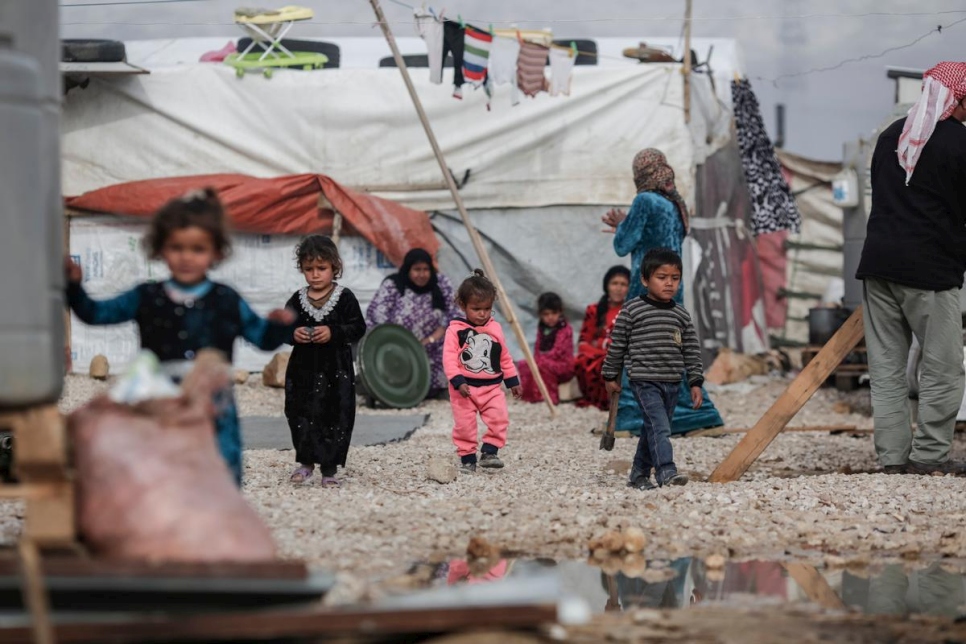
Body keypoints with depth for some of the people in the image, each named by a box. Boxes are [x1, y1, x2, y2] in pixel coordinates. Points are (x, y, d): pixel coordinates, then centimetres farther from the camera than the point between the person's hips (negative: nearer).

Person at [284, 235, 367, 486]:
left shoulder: (345, 298, -3)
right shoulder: (297, 299, 5)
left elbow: (358, 328, -6)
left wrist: (333, 333, -20)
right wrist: (293, 334, -13)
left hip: (336, 370, -2)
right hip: (303, 368, 2)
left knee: (336, 417, -1)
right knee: (301, 416, 3)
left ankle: (329, 468, 8)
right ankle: (306, 461, 21)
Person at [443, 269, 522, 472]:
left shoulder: (495, 329, 7)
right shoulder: (455, 330, -7)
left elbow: (505, 358, 16)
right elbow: (449, 358, -13)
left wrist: (513, 381, 18)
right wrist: (458, 382, -23)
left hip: (491, 386, 3)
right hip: (465, 388, -3)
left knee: (499, 418, -13)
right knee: (464, 425, -2)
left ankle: (489, 452, -4)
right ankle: (467, 457, 11)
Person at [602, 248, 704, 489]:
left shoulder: (681, 315, 8)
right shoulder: (632, 311, -5)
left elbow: (692, 351, 11)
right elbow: (617, 344, 2)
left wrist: (696, 382, 7)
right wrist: (611, 376, 5)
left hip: (672, 383, 5)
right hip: (644, 381, -5)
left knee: (653, 429, 12)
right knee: (659, 426, -19)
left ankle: (639, 474, 23)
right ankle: (666, 471, -27)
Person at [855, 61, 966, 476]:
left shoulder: (892, 135, 13)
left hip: (878, 263, 7)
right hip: (931, 270, -7)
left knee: (886, 367, 7)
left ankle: (893, 455, 7)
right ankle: (929, 455, 0)